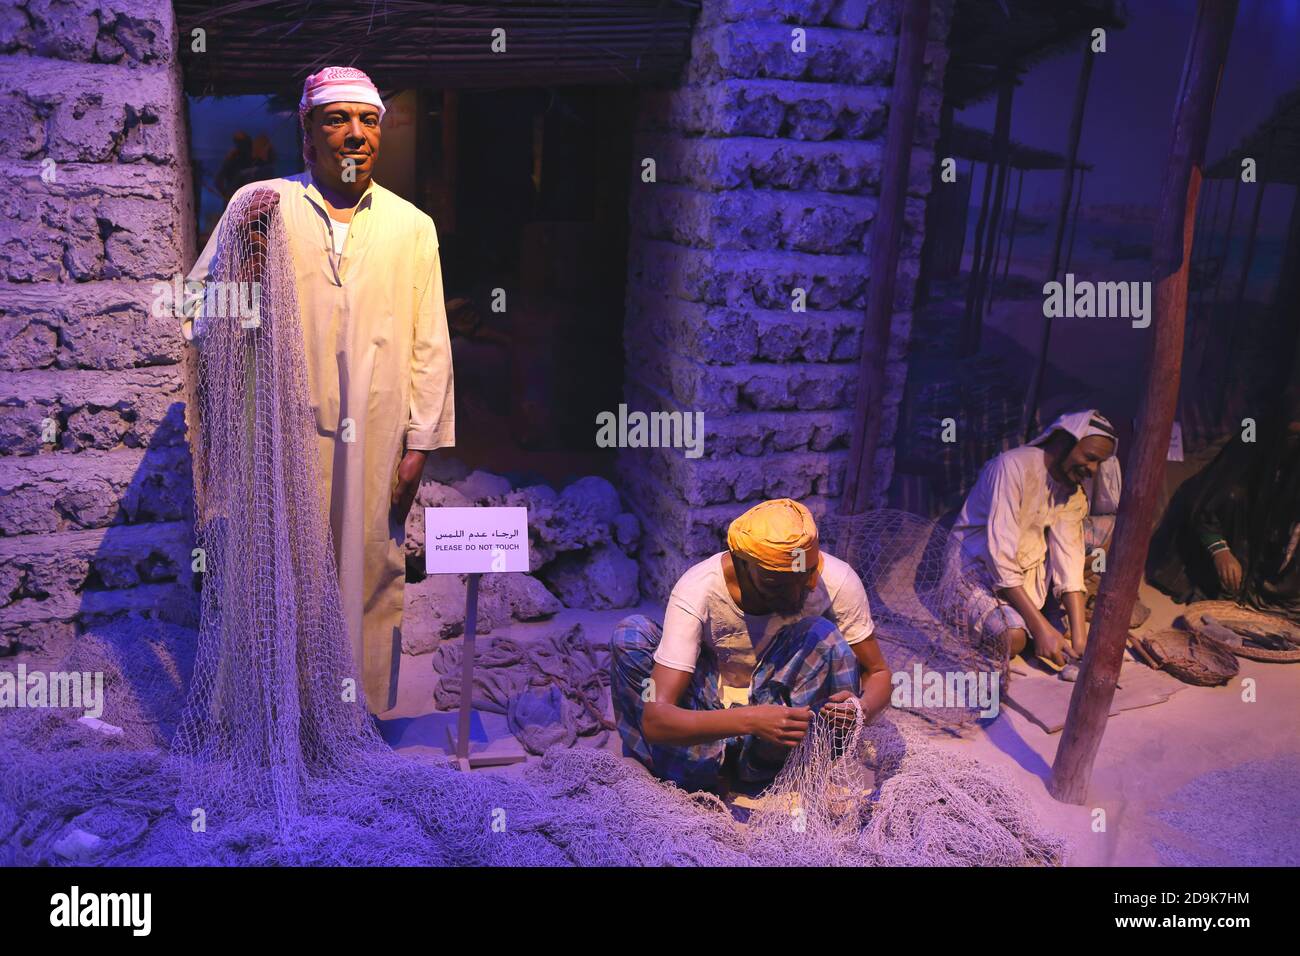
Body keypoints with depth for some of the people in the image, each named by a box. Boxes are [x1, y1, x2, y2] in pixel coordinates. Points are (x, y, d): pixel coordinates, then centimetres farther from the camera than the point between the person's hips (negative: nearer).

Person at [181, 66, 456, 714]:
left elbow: (429, 345, 8)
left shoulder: (412, 227, 10)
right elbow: (197, 313, 4)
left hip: (375, 443, 1)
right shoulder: (261, 205, 6)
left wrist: (419, 443, 2)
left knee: (372, 580, 8)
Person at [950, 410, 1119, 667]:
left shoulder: (1074, 492, -2)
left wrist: (1080, 638, -23)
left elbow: (1069, 560, -11)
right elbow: (1000, 556, -29)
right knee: (1013, 639, -31)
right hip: (979, 566, -7)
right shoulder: (1014, 466, -24)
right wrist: (1041, 627, -31)